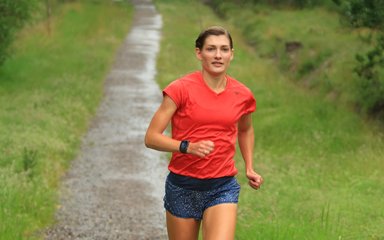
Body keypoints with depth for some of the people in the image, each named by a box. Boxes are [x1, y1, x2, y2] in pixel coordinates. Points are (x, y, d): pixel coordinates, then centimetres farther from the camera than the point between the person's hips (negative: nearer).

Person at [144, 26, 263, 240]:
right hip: (182, 186, -1)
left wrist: (249, 168, 15)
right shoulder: (181, 89, -9)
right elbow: (151, 137, -11)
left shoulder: (242, 95, 2)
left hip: (223, 187, 1)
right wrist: (188, 146, -26)